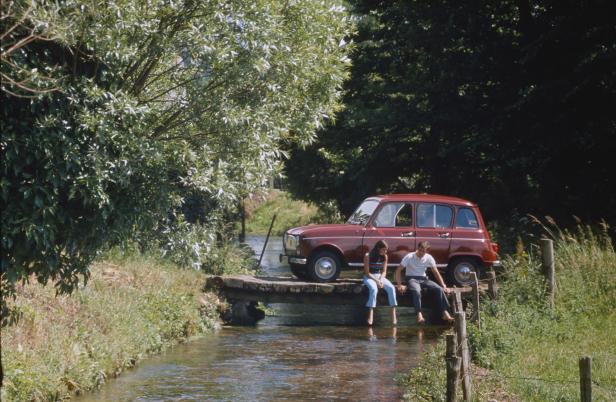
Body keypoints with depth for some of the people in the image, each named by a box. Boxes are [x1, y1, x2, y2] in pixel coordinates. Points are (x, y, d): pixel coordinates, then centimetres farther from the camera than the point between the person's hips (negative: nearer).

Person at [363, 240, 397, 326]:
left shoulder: (384, 257, 4)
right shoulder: (368, 256, -11)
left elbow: (384, 271, 6)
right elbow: (367, 272, -11)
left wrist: (381, 280, -14)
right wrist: (376, 281, -20)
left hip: (380, 276, 4)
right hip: (369, 277, -4)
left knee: (391, 288, -24)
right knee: (374, 288, -37)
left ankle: (393, 314, -26)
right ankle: (370, 315, -39)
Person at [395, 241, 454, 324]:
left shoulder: (429, 258, -1)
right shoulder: (409, 257, -9)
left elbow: (436, 273, 4)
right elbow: (398, 270, -9)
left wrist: (443, 286, -6)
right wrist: (399, 284, -19)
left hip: (423, 279, 4)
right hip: (411, 278, -4)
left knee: (439, 289, -22)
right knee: (416, 291, -39)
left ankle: (445, 313, -24)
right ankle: (419, 315, -42)